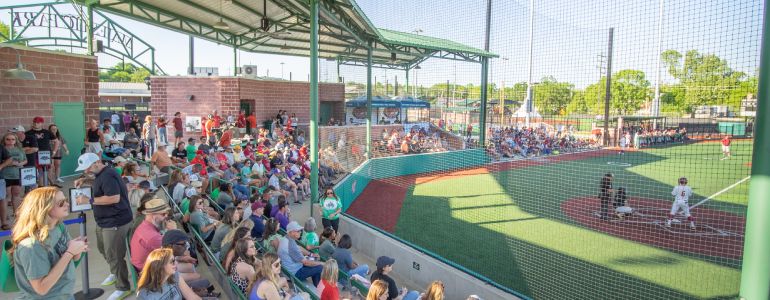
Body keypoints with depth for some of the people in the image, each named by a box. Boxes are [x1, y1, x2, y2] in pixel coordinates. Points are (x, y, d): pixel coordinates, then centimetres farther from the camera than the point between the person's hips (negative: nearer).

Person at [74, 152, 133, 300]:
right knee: (103, 248, 26)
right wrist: (84, 181, 11)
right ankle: (115, 273, 47)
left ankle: (123, 288, 13)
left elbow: (114, 198, -30)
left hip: (115, 222, -11)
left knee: (114, 256, -2)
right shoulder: (101, 174, 9)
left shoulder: (108, 175, -23)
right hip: (105, 221, 11)